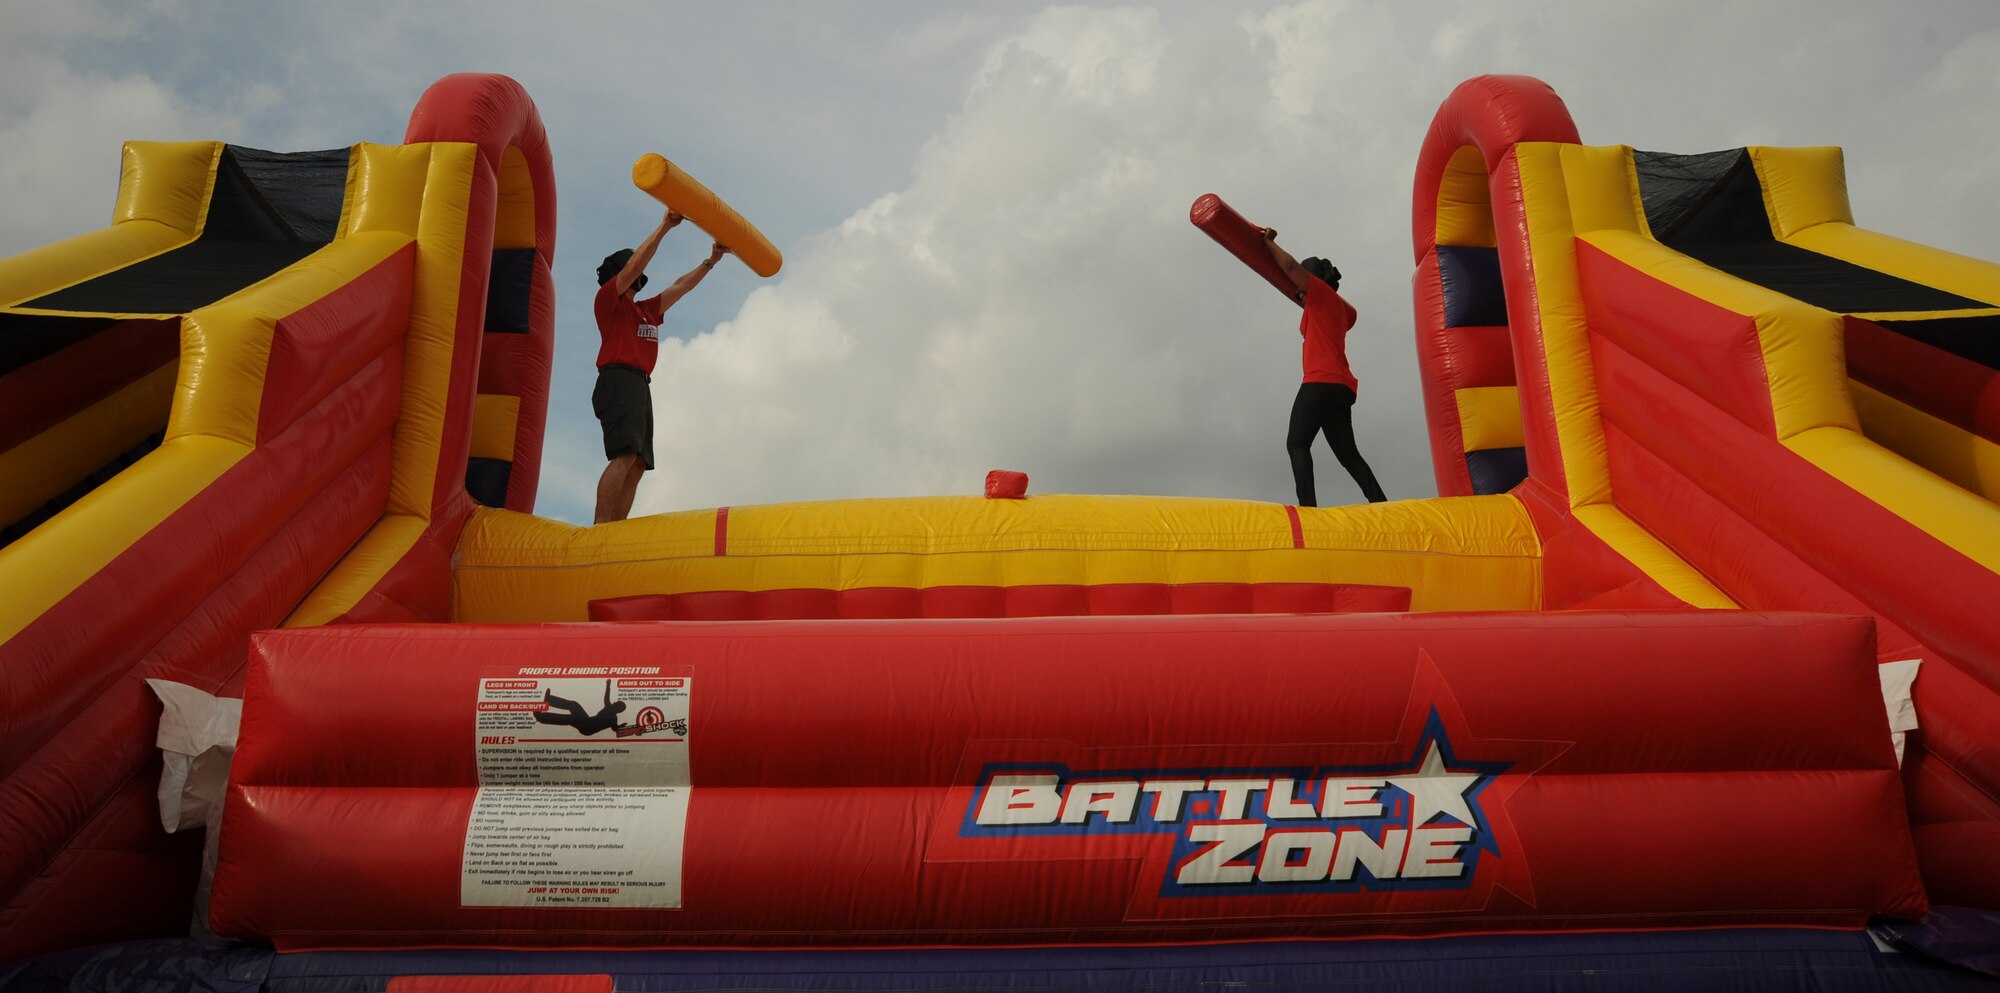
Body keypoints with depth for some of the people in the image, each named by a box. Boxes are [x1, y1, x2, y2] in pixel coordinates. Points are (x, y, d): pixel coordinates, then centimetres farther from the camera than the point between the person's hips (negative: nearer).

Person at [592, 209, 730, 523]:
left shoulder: (646, 310, 29)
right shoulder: (607, 298, 8)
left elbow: (680, 287, 34)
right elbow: (635, 264, -3)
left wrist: (710, 261, 33)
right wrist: (665, 226, -4)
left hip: (641, 387, 9)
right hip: (619, 380, -9)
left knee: (636, 467, -3)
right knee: (625, 456, -25)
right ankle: (599, 531, -33)